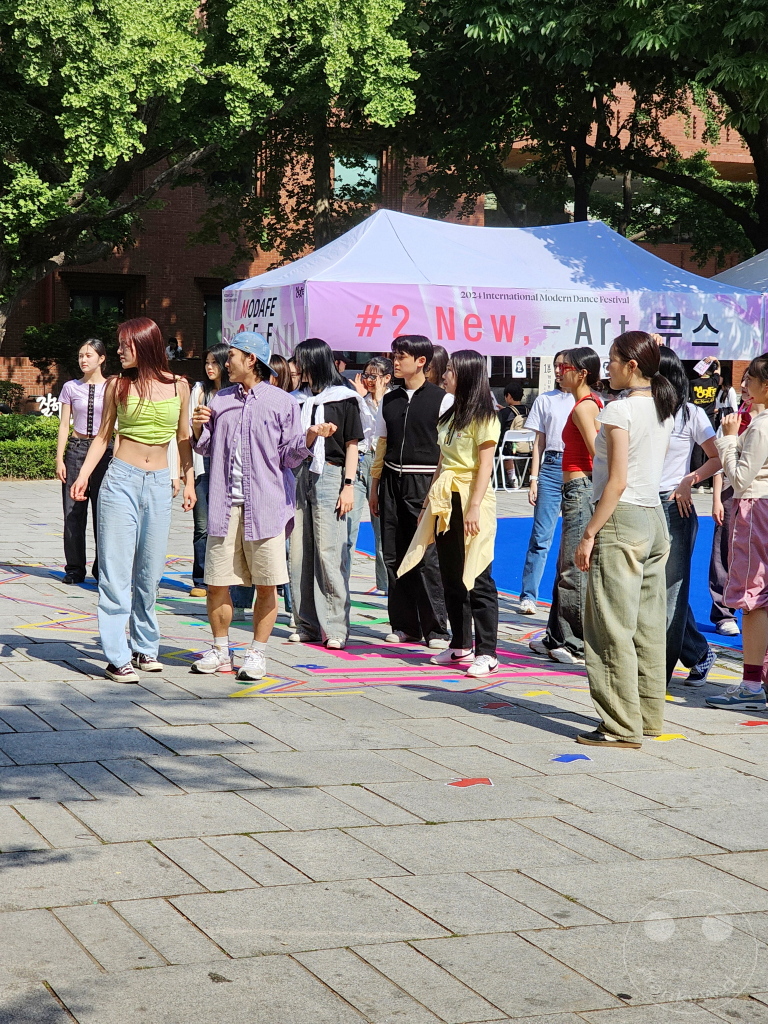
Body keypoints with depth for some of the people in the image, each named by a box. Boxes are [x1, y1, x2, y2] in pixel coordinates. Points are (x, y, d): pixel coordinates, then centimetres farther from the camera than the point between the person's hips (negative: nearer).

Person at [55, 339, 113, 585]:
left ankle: (103, 568, 8)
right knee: (73, 511, 1)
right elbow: (64, 425, 7)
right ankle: (75, 568, 8)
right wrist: (59, 460, 0)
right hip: (76, 448, 2)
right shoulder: (71, 388, 7)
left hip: (104, 450, -2)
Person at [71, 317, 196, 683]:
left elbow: (183, 438, 13)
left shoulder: (178, 386, 5)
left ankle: (145, 648, 20)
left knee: (150, 570, 6)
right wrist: (83, 474, -3)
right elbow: (103, 435, 8)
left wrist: (189, 481, 9)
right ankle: (117, 657, -3)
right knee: (116, 569, -4)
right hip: (121, 479, -2)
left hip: (159, 484, 2)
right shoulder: (117, 385, 2)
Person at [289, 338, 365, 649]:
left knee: (330, 552, -8)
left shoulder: (344, 399, 1)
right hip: (299, 477, 5)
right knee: (300, 552, 3)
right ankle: (307, 625, 10)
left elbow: (352, 445, 0)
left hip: (329, 476, -5)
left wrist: (349, 485, -7)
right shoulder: (299, 399, 15)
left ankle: (336, 627, -4)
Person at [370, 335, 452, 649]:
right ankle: (404, 624, 14)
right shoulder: (389, 400, 13)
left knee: (428, 556, -7)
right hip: (392, 482, 5)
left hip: (425, 482, -5)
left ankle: (436, 628, -1)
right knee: (394, 555, 5)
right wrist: (374, 486, 16)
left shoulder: (441, 399, -2)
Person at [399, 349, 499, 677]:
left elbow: (485, 464, -13)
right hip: (445, 502, 8)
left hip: (470, 499, -8)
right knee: (451, 577, 10)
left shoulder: (482, 416, -7)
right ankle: (460, 646, 17)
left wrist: (474, 506, -20)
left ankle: (486, 652, -4)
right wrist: (430, 501, 16)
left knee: (477, 579, -7)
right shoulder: (451, 415, 17)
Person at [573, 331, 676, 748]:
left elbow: (617, 482, -17)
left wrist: (589, 534, -14)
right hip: (655, 521, 9)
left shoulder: (619, 410, -13)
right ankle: (650, 716, 18)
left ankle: (622, 726, -2)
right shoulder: (663, 410, 11)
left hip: (621, 518, -8)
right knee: (647, 626, 12)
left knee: (612, 628, -3)